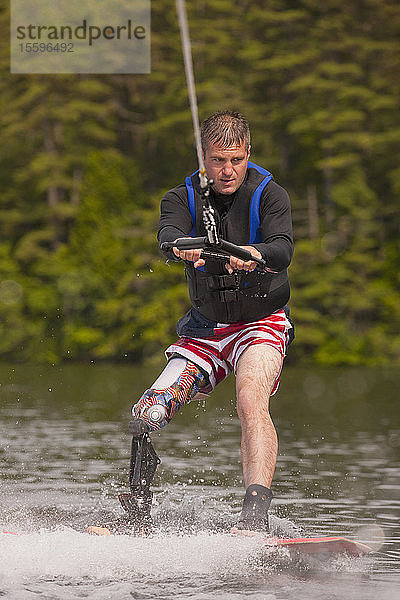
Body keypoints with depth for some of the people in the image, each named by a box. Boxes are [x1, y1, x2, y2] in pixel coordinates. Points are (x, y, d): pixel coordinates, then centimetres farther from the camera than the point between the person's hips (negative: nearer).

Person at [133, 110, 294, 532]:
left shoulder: (269, 196, -11)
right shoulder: (182, 198, -4)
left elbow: (283, 248, -29)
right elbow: (167, 234, -26)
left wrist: (256, 256, -53)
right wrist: (181, 247, -51)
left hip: (261, 322, -4)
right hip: (203, 330, 4)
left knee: (251, 401, -32)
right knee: (147, 416, -7)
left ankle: (255, 514, -43)